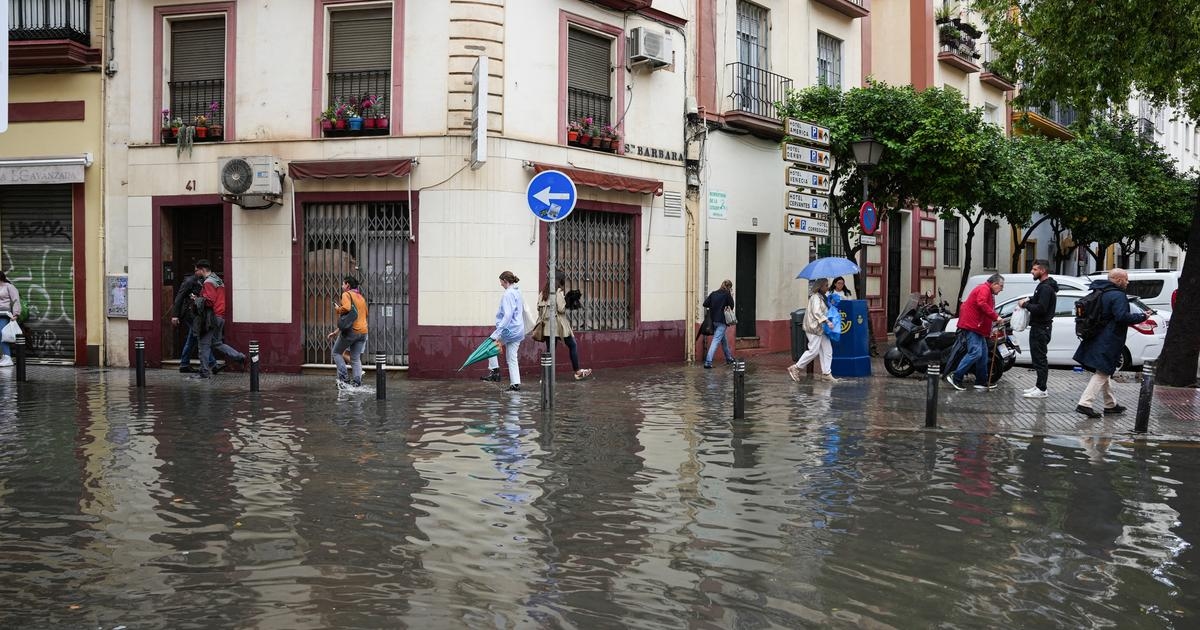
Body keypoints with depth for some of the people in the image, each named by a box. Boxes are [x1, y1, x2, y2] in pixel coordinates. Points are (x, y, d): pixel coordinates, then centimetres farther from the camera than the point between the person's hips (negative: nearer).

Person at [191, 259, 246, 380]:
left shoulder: (208, 282, -13)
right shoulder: (217, 280, 18)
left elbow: (208, 301, -20)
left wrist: (197, 299, -6)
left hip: (212, 318, -9)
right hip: (220, 317, 9)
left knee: (204, 344, -2)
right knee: (217, 343, 17)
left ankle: (204, 372, 0)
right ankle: (240, 357, 11)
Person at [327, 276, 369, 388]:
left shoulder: (347, 294, -4)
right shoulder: (361, 297, 21)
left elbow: (346, 308, -23)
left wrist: (338, 309, -1)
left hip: (351, 330, -7)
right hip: (363, 332, 7)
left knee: (336, 352, 10)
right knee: (356, 358, 10)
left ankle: (344, 378, -1)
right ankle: (357, 382, 0)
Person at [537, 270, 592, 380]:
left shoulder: (544, 291, 8)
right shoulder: (558, 292, -12)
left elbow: (539, 307, 9)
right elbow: (561, 309, -17)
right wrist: (567, 304, 1)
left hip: (547, 325, 6)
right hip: (558, 324, -6)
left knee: (549, 349, 9)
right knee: (572, 346, 9)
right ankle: (577, 372, 13)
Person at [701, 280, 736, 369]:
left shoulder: (713, 294, 7)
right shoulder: (727, 294, -7)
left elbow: (705, 304, 3)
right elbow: (731, 306, 0)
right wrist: (731, 297, 9)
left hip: (713, 320, 7)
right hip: (721, 321, -7)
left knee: (723, 339, 23)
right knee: (716, 341, -10)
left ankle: (729, 358, 38)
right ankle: (708, 362, -19)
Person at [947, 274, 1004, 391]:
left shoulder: (988, 292, 23)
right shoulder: (984, 289, -11)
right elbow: (982, 304, -27)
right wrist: (995, 317, -26)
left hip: (978, 328, 12)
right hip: (972, 325, -12)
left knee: (983, 354, 12)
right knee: (975, 353, -17)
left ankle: (982, 381, 17)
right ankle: (955, 377, -14)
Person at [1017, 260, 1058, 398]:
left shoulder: (1046, 288, -17)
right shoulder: (1043, 286, 17)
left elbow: (1041, 309, -25)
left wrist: (1025, 305, -14)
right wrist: (1029, 301, 9)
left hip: (1041, 328, -11)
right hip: (1038, 326, 11)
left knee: (1040, 358, -8)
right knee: (1038, 357, 15)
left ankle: (1041, 390, -6)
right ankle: (1039, 386, 21)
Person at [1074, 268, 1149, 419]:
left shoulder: (1101, 293, 14)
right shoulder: (1118, 296, -16)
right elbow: (1123, 316, -26)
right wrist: (1142, 317, -14)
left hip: (1097, 340, 10)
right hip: (1108, 343, -10)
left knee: (1103, 372, 18)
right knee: (1102, 374, -7)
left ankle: (1110, 404, 30)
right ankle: (1085, 403, -15)